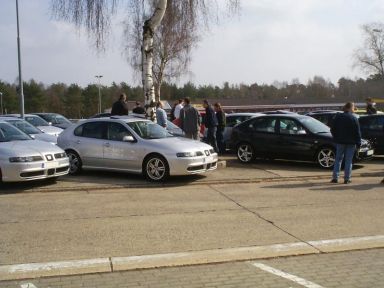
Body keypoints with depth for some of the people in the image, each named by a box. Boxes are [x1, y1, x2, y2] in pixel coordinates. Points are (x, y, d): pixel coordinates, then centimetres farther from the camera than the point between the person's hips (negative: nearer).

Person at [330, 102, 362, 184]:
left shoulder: (338, 117, 2)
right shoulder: (354, 118, -8)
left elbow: (332, 129, 6)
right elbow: (357, 132, -7)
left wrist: (336, 138, 16)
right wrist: (358, 143, -1)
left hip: (340, 142, 3)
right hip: (351, 143, -3)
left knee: (338, 159, 10)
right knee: (348, 160, 4)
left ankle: (335, 177, 4)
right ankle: (347, 179, 3)